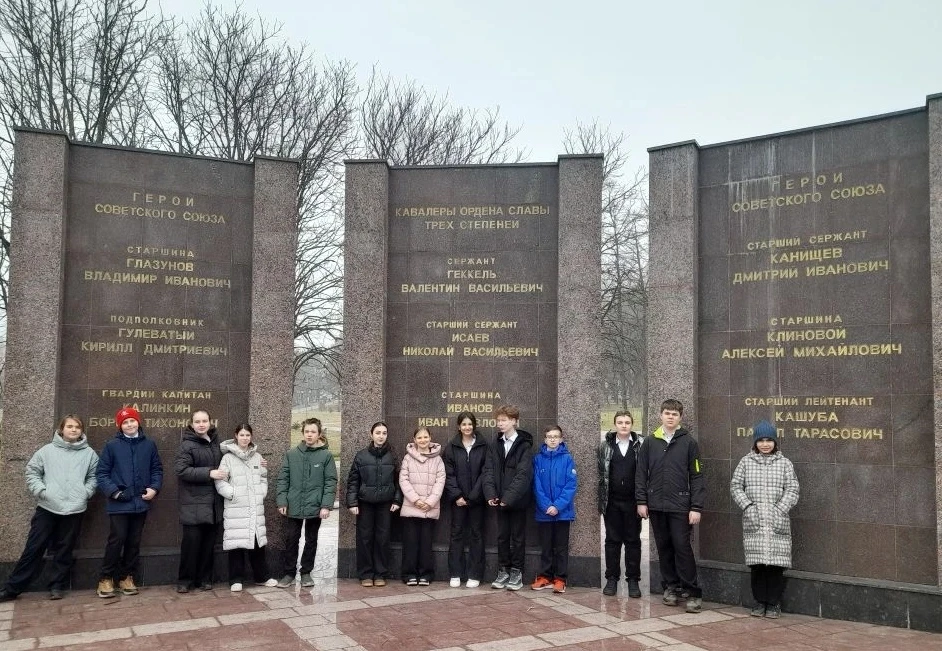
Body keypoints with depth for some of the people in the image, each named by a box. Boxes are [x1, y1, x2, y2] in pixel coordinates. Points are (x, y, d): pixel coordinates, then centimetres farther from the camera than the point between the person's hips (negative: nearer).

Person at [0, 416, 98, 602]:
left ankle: (57, 586, 19)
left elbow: (94, 477, 8)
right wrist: (41, 491, -6)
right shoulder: (47, 450, 3)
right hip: (47, 508, 0)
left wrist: (85, 493, -5)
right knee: (34, 548, 2)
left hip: (75, 509, 0)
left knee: (64, 550, 8)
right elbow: (32, 471, 5)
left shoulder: (89, 454, 5)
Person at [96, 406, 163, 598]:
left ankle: (127, 577, 22)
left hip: (141, 503, 3)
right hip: (119, 503, -3)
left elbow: (157, 469, 10)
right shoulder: (112, 446, -1)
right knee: (116, 540, -5)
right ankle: (106, 578, 9)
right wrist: (113, 491, -15)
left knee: (134, 542, 10)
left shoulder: (149, 445, 7)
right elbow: (101, 473, -2)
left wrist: (154, 488, -6)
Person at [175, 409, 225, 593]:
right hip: (194, 504, -5)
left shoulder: (215, 443, 14)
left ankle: (204, 579, 19)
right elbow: (181, 469, -18)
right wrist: (209, 473, -21)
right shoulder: (187, 445, -6)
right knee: (191, 542, -4)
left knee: (208, 543, 9)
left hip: (214, 504, 6)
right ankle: (185, 580, 9)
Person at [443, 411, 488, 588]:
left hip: (476, 498, -1)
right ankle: (455, 574, 12)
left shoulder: (483, 446, 0)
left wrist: (473, 496, -11)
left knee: (476, 534, 4)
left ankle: (474, 575, 11)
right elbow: (448, 474, 1)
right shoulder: (451, 447, 4)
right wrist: (457, 495, -9)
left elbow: (485, 473, -4)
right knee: (457, 534, 5)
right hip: (458, 498, 1)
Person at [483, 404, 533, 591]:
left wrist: (509, 497, -22)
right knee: (502, 536, 11)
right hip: (500, 499, 5)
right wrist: (490, 493, -12)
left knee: (518, 537, 6)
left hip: (517, 500, -4)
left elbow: (523, 474, -16)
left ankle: (516, 572, 16)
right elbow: (489, 469, 1)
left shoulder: (524, 445, -9)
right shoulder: (496, 444, 7)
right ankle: (503, 571, 21)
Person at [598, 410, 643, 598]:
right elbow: (599, 473, 3)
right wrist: (599, 501, 0)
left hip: (632, 501, -1)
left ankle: (633, 579, 17)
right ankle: (611, 578, 18)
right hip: (611, 501, 1)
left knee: (633, 540, 7)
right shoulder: (605, 445, 2)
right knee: (612, 540, 9)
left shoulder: (641, 445, -2)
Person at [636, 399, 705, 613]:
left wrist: (696, 507, -8)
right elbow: (641, 473, 7)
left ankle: (692, 592, 2)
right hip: (656, 505, 3)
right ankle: (671, 587, 21)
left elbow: (696, 477, -3)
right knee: (664, 548, 10)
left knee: (682, 547, -5)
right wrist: (641, 501, 0)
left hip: (680, 506, -3)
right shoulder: (649, 442, 6)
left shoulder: (689, 443, -1)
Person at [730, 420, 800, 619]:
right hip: (753, 522, 1)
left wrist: (780, 509, -9)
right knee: (756, 563, 2)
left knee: (776, 564, -1)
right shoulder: (746, 462, 7)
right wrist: (748, 506, -6)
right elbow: (735, 486, 6)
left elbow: (792, 490, 2)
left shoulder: (784, 463, 6)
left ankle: (774, 603, 13)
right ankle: (760, 601, 16)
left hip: (777, 522, -1)